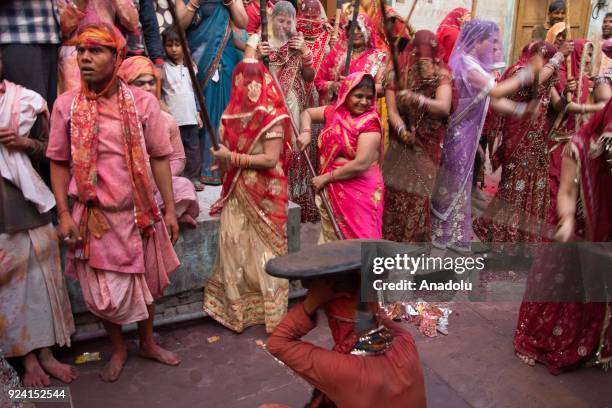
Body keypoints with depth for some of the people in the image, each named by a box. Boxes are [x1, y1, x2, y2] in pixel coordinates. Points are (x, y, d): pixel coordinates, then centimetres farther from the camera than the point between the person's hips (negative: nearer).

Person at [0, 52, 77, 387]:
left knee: (40, 277, 7)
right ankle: (27, 358, 19)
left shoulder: (27, 102, 4)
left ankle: (46, 353, 20)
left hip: (28, 204, 1)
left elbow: (49, 149, 10)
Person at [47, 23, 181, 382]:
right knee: (103, 292, 11)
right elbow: (59, 163, 1)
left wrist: (170, 209, -2)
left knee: (145, 283, 16)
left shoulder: (144, 102, -6)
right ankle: (119, 348, 37)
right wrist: (64, 214, -6)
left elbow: (159, 158, -2)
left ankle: (148, 342, 40)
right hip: (94, 215, 0)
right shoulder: (66, 105, -4)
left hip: (140, 212, 0)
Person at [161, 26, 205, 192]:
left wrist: (198, 114, 14)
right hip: (172, 118, -4)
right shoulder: (163, 67, -5)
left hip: (190, 117, 5)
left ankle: (193, 178, 23)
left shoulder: (191, 66, 9)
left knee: (193, 149, 11)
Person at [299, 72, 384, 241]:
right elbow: (307, 113, 21)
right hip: (331, 190, 6)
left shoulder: (370, 123, -13)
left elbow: (361, 164, -22)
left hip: (359, 193, -5)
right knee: (331, 238, 17)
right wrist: (305, 132, -1)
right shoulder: (334, 112, 3)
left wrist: (326, 177, -14)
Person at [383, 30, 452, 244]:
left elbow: (444, 107, -19)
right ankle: (390, 238, 14)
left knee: (420, 194, -2)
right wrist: (402, 131, -24)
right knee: (394, 191, -1)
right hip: (400, 146, 1)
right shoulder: (398, 74, 1)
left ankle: (416, 240, 11)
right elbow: (392, 110, -7)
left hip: (428, 148, -1)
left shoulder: (441, 76, -3)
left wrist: (417, 99, -34)